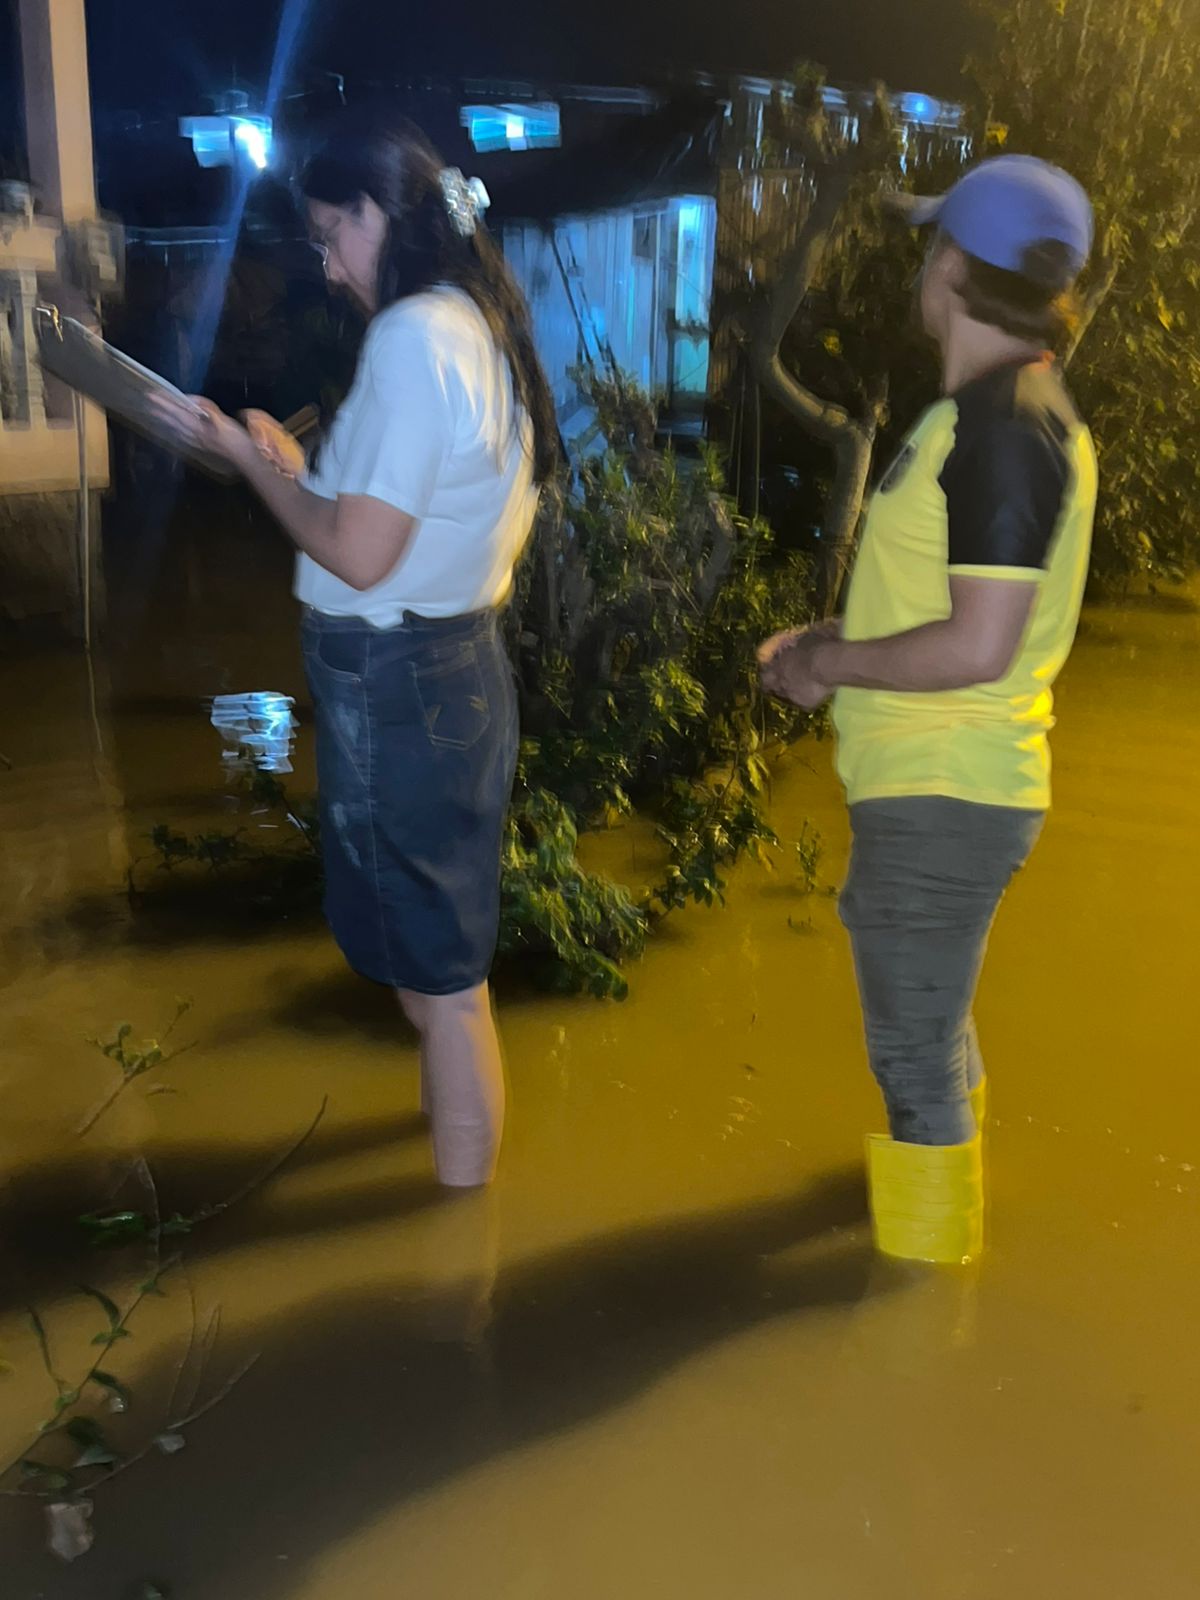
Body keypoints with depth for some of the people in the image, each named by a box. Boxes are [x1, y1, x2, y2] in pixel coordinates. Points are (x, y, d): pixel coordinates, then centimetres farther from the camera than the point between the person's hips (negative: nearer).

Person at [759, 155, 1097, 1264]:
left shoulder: (1001, 430, -22)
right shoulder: (1008, 407, 10)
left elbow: (977, 647, -27)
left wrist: (828, 662, -14)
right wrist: (836, 644, 7)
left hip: (943, 797, -10)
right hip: (938, 784, 10)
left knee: (916, 1051, 6)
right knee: (929, 1017, 29)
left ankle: (921, 1272, 26)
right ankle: (941, 1171, 53)